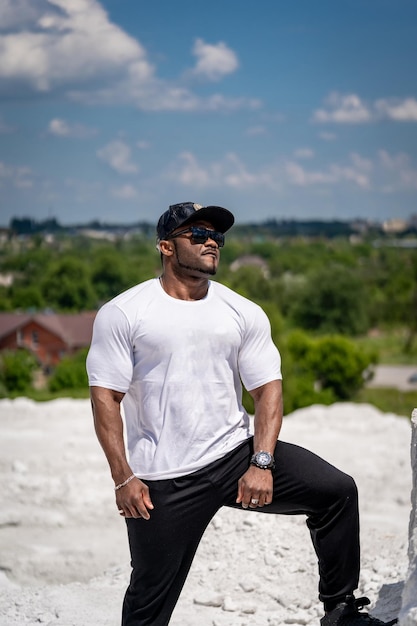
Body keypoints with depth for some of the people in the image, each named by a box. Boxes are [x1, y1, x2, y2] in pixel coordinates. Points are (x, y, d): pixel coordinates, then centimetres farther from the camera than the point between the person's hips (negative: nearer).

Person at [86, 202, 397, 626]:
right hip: (164, 479, -3)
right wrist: (123, 478, -11)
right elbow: (105, 397, -5)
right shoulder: (122, 314, -3)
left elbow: (268, 388, 4)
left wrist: (262, 463, -10)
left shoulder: (244, 313, 7)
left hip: (236, 453, 3)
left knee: (337, 491, -10)